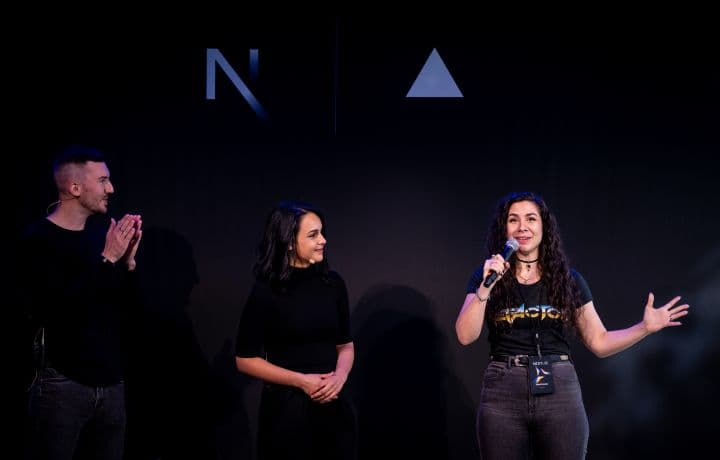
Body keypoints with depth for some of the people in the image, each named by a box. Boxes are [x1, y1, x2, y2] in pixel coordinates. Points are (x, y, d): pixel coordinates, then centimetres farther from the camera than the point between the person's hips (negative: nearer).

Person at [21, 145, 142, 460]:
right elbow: (60, 309, -20)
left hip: (110, 382, 5)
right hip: (63, 384, -5)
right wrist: (108, 259, -17)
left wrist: (128, 261, -5)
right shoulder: (39, 240, -8)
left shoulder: (104, 232, 7)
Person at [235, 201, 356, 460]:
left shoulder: (333, 283, 2)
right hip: (286, 408, -4)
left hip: (334, 405, 4)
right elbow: (245, 359, -6)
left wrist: (340, 376, -9)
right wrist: (301, 381, -14)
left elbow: (345, 345, 11)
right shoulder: (266, 291, -9)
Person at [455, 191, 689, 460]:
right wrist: (485, 286, -15)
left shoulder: (569, 279, 8)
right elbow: (466, 336, -5)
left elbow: (599, 342, 11)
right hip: (502, 394, -1)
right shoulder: (486, 276, 6)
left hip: (560, 393, 1)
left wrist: (646, 327, -2)